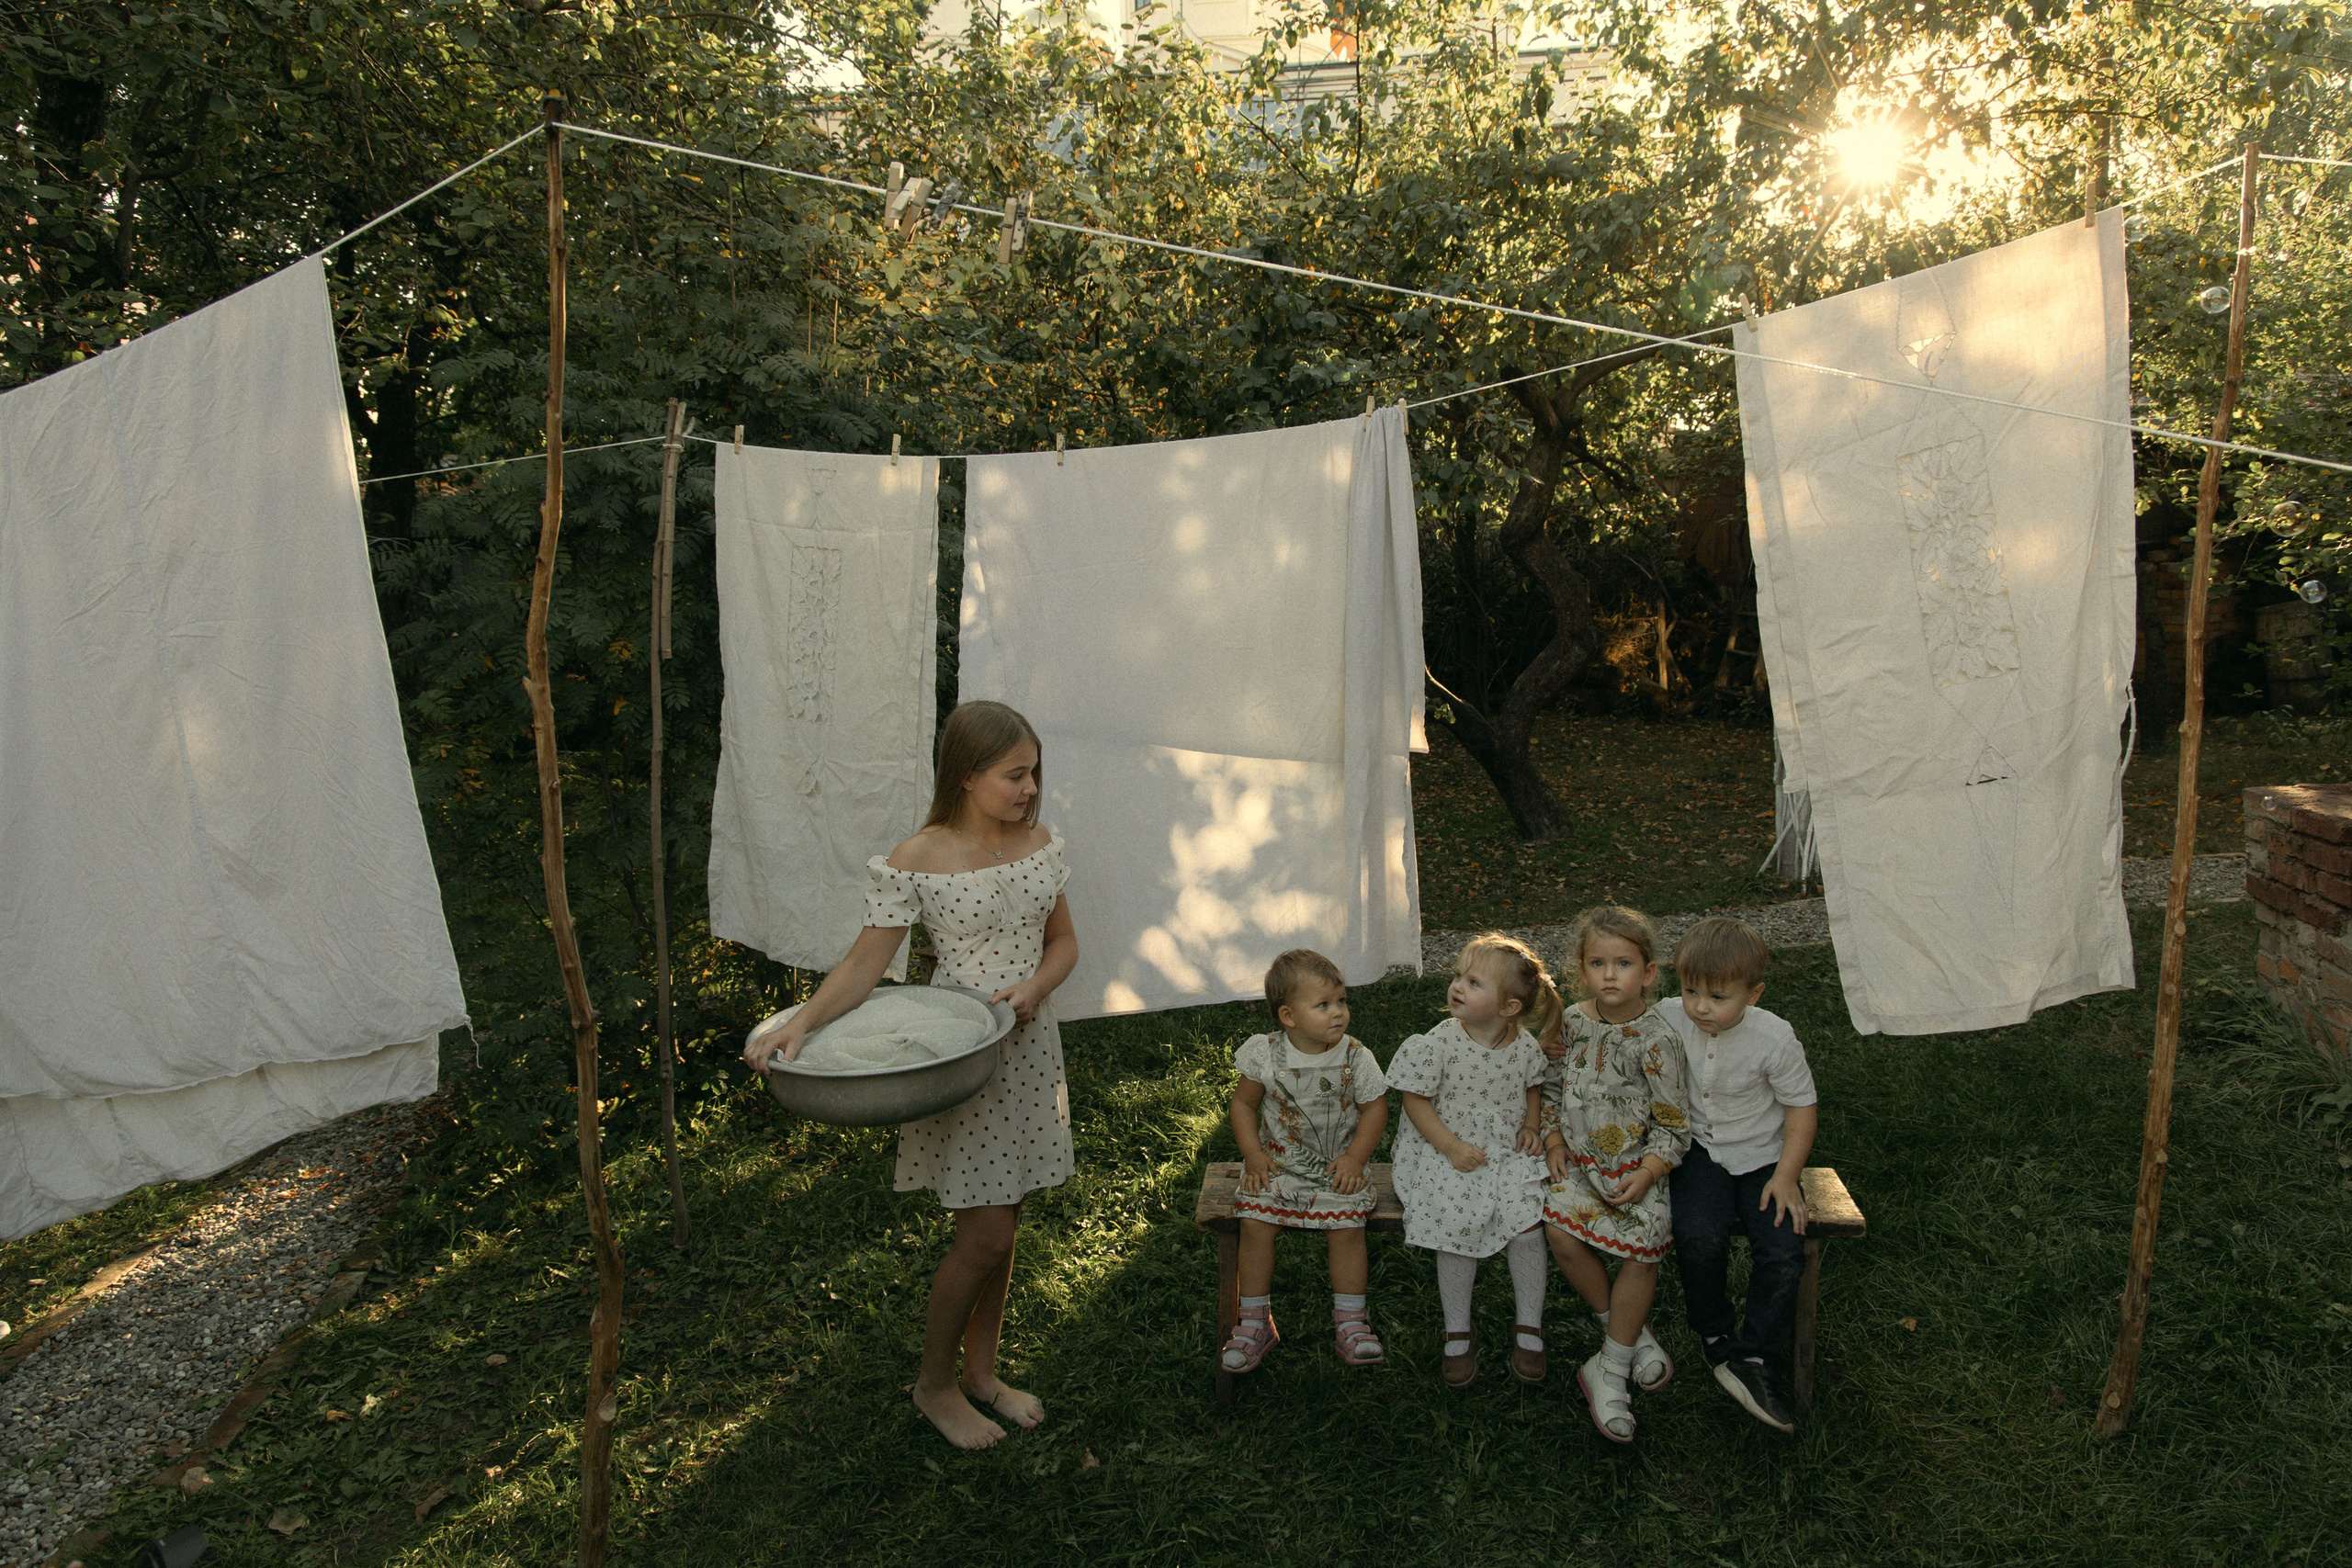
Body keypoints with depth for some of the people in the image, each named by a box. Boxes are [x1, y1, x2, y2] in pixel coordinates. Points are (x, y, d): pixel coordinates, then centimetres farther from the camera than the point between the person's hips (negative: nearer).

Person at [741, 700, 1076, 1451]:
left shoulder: (1039, 844, 1)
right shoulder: (915, 864, -16)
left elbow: (1062, 941, 8)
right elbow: (865, 964, -14)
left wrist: (1035, 987, -12)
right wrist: (801, 1023, -29)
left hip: (1028, 1047, 6)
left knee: (1002, 1222, 16)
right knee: (985, 1233, -3)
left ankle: (982, 1370, 34)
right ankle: (935, 1382, 21)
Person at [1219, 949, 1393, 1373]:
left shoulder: (1354, 1057, -7)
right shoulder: (1265, 1055, -8)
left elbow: (1375, 1107, 1)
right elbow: (1244, 1103, 4)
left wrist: (1355, 1158, -9)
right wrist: (1253, 1156, -6)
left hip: (1336, 1167, 0)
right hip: (1278, 1164, 0)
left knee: (1347, 1226, -21)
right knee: (1255, 1223, -19)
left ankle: (1350, 1323, 0)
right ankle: (1255, 1323, -1)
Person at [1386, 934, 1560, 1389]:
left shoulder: (1525, 1045, -5)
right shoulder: (1439, 1043, -14)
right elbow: (1415, 1101, -7)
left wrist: (1530, 1126, 0)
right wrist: (1452, 1147, -14)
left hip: (1508, 1152, 2)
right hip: (1450, 1153, -2)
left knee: (1526, 1220, -18)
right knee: (1458, 1226, -20)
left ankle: (1529, 1327, 5)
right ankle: (1458, 1334, 2)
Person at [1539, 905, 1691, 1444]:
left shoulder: (1656, 1039, -11)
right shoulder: (1573, 1021, 1)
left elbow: (1674, 1124, -8)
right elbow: (1552, 1085, 14)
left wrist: (1646, 1173, -18)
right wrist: (1554, 1141, 3)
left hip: (1635, 1164, -3)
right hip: (1579, 1159, 3)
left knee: (1640, 1246, -21)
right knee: (1562, 1233, -19)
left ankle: (1610, 1369, -5)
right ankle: (1629, 1332, 4)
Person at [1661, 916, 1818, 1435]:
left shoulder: (1773, 1037, -16)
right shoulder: (1666, 1021, -14)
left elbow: (1802, 1105, -4)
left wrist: (1786, 1176, -9)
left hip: (1762, 1155, 0)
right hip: (1699, 1150, 0)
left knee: (1782, 1252, -18)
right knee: (1699, 1238, -24)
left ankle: (1753, 1359, -2)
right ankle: (1716, 1336, 3)